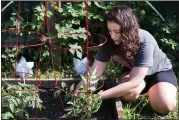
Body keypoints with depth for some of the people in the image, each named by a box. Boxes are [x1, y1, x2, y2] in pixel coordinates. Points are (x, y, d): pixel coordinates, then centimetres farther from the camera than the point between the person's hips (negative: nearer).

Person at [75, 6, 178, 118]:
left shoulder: (145, 42, -37)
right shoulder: (109, 42, -24)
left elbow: (133, 82, -40)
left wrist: (99, 96, -43)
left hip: (159, 71, -3)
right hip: (133, 71, 4)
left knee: (163, 106, -31)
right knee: (128, 95, -30)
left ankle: (151, 89, 3)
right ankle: (145, 86, 3)